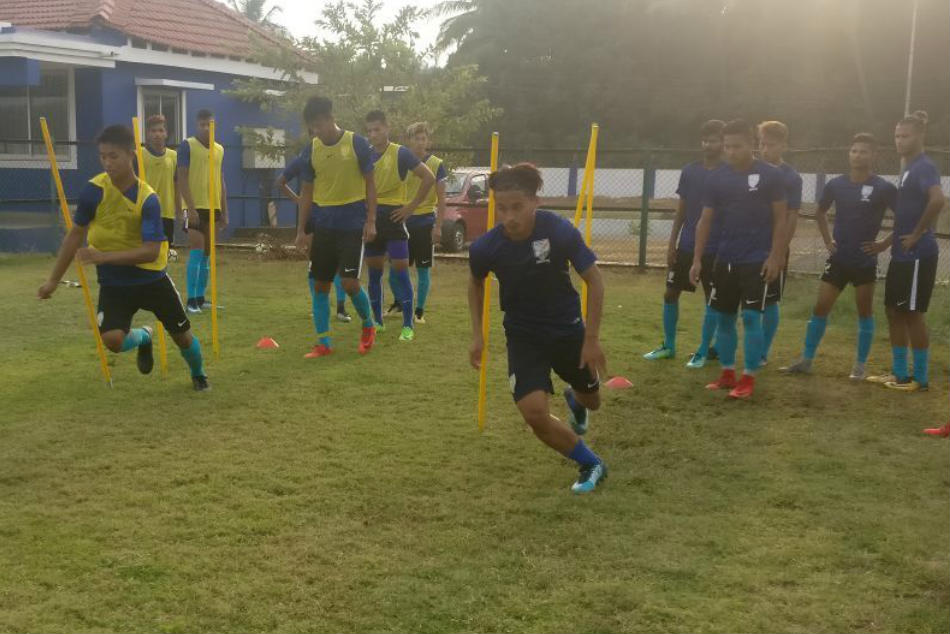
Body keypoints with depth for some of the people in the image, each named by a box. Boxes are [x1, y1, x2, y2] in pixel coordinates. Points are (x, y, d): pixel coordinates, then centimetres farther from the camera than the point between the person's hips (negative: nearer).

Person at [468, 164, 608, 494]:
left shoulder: (560, 231, -27)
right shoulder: (485, 247, -21)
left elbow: (594, 280, -15)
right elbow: (476, 283, 3)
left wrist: (592, 339, -16)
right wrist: (477, 335, 1)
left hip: (568, 329, 0)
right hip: (523, 336, 0)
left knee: (591, 401, 20)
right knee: (535, 413, -19)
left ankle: (574, 399, 61)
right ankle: (592, 465, 6)